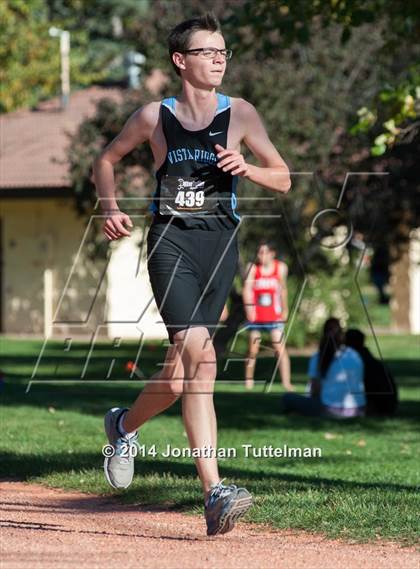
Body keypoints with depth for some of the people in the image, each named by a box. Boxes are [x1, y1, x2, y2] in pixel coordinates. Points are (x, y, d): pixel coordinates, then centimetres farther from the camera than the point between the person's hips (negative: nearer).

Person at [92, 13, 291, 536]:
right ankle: (214, 493, -24)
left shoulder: (240, 114, 6)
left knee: (180, 370, 4)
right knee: (198, 354, -20)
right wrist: (111, 208, 3)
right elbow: (105, 160, 20)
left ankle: (125, 424, 37)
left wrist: (245, 168, -12)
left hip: (220, 242, 3)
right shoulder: (154, 117, 5)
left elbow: (283, 180, 8)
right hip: (170, 240, -3)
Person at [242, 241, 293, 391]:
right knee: (253, 350, 6)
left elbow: (283, 289, 11)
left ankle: (286, 383, -9)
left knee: (280, 348, -8)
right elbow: (247, 289, -16)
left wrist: (284, 310, 14)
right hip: (256, 315, 0)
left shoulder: (281, 268, -1)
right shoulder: (252, 268, -6)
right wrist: (249, 307, -30)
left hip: (275, 315, 0)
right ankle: (248, 381, 19)